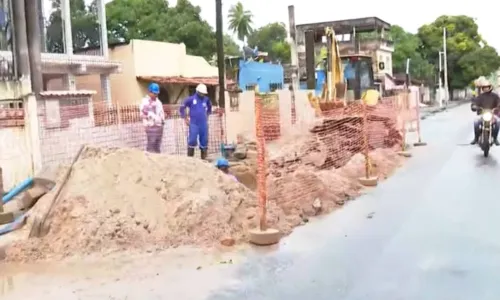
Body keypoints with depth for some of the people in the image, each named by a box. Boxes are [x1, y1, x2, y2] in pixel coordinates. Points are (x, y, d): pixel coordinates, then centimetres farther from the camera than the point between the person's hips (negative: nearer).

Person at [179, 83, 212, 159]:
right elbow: (182, 108, 4)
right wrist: (185, 118, 3)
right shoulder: (191, 99, -2)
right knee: (192, 141, -8)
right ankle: (190, 158, 1)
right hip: (194, 124, -3)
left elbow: (209, 108, 28)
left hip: (204, 124, 3)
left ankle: (204, 158, 15)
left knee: (204, 141, 5)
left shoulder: (206, 100, 7)